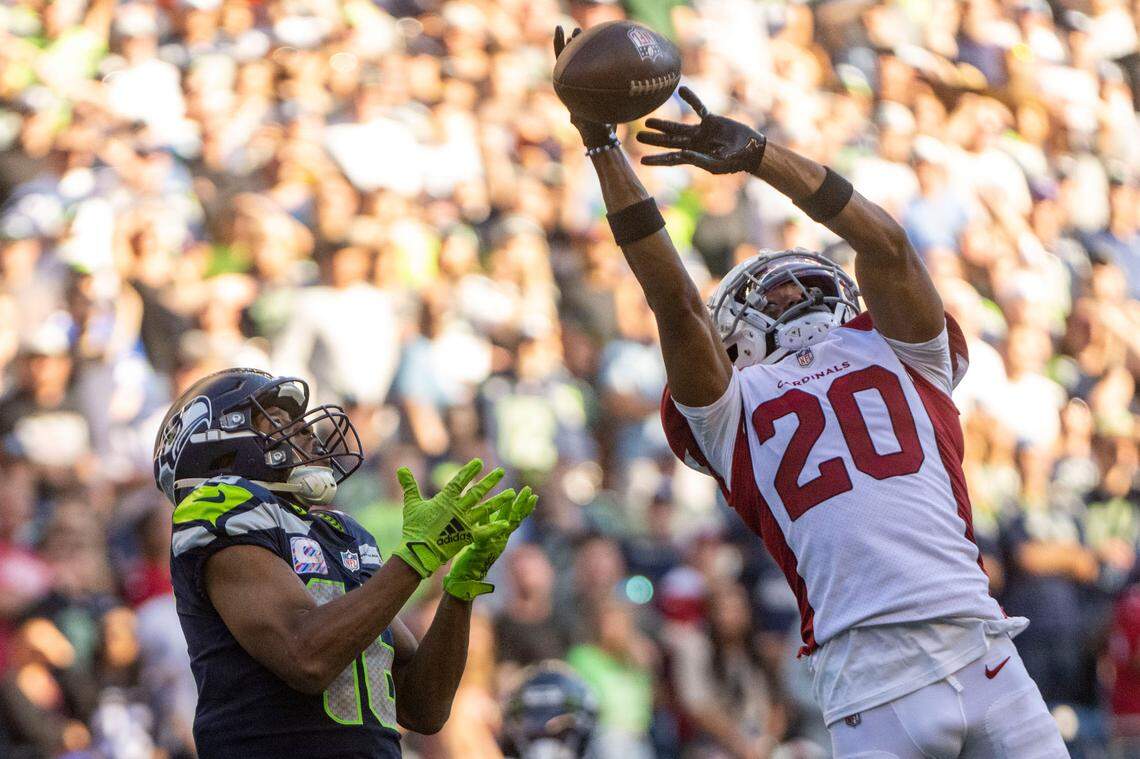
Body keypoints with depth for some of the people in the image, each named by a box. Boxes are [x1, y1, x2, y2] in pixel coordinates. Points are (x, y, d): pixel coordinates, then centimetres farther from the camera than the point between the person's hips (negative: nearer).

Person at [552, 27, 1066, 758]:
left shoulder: (895, 353, 20)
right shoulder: (733, 407, 17)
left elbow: (886, 247, 6)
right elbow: (674, 297, 7)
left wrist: (758, 153, 2)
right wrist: (602, 149, 3)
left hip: (977, 638, 1)